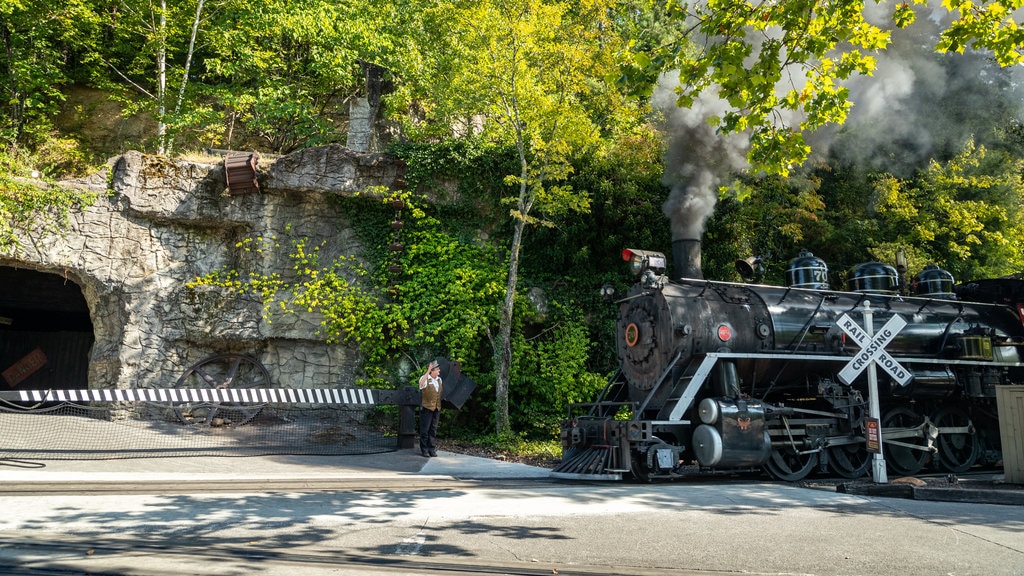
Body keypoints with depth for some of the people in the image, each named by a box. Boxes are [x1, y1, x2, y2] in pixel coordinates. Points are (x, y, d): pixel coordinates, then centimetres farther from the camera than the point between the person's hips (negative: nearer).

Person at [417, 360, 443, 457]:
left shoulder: (439, 379, 11)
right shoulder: (425, 378, -10)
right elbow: (421, 384, -35)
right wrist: (428, 371, -35)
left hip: (437, 408, 6)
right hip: (426, 408, -6)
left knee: (433, 429, 11)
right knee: (425, 430, 0)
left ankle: (431, 449, 19)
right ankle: (424, 450, 8)